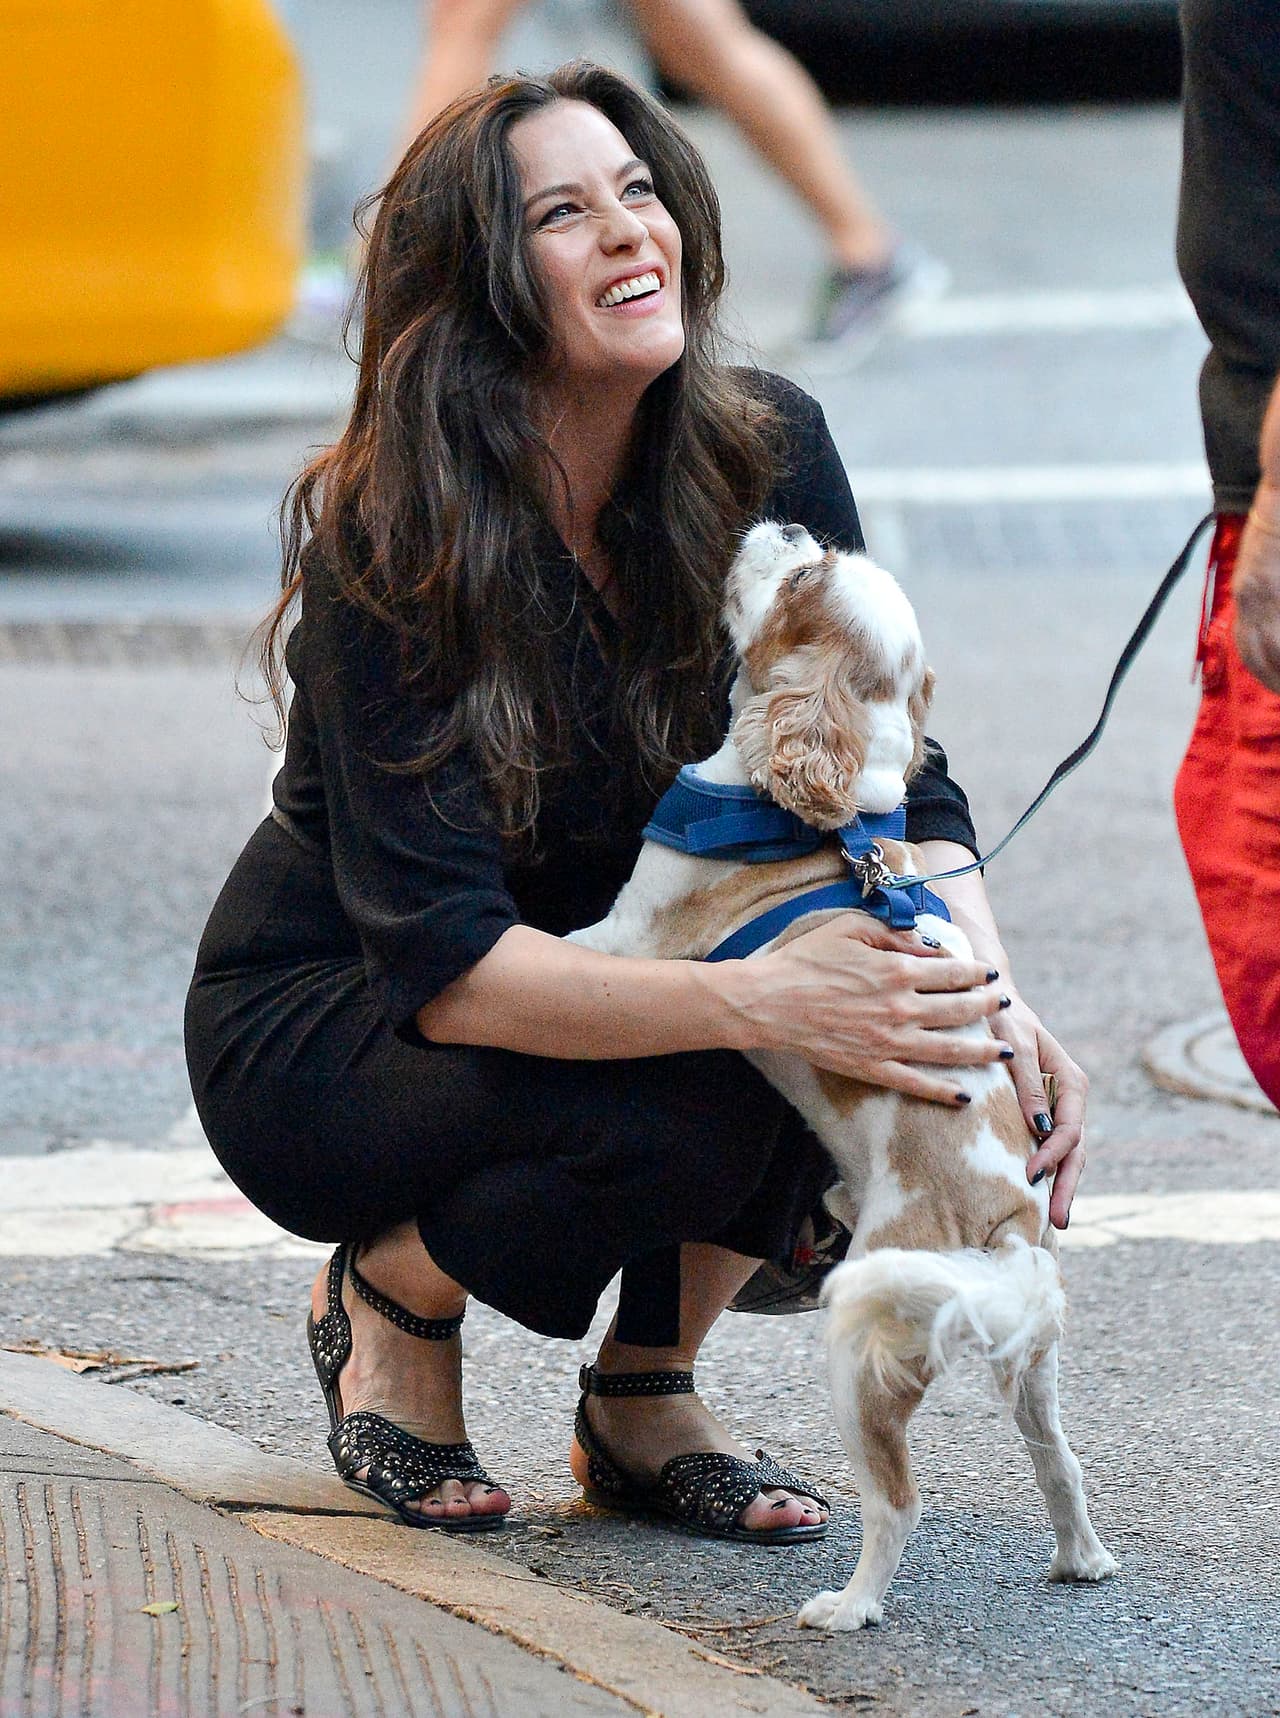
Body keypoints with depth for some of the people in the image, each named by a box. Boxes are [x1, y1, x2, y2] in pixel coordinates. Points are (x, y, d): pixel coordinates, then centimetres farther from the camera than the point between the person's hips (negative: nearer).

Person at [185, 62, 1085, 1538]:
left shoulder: (765, 458, -11)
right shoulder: (385, 547, -26)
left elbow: (892, 777, -11)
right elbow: (443, 958, -33)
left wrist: (992, 1001, -32)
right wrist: (753, 999, -47)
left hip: (607, 971, 5)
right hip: (320, 1031, -5)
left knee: (891, 1005, -25)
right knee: (686, 1111, -34)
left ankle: (645, 1397, -2)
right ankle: (385, 1303, -2)